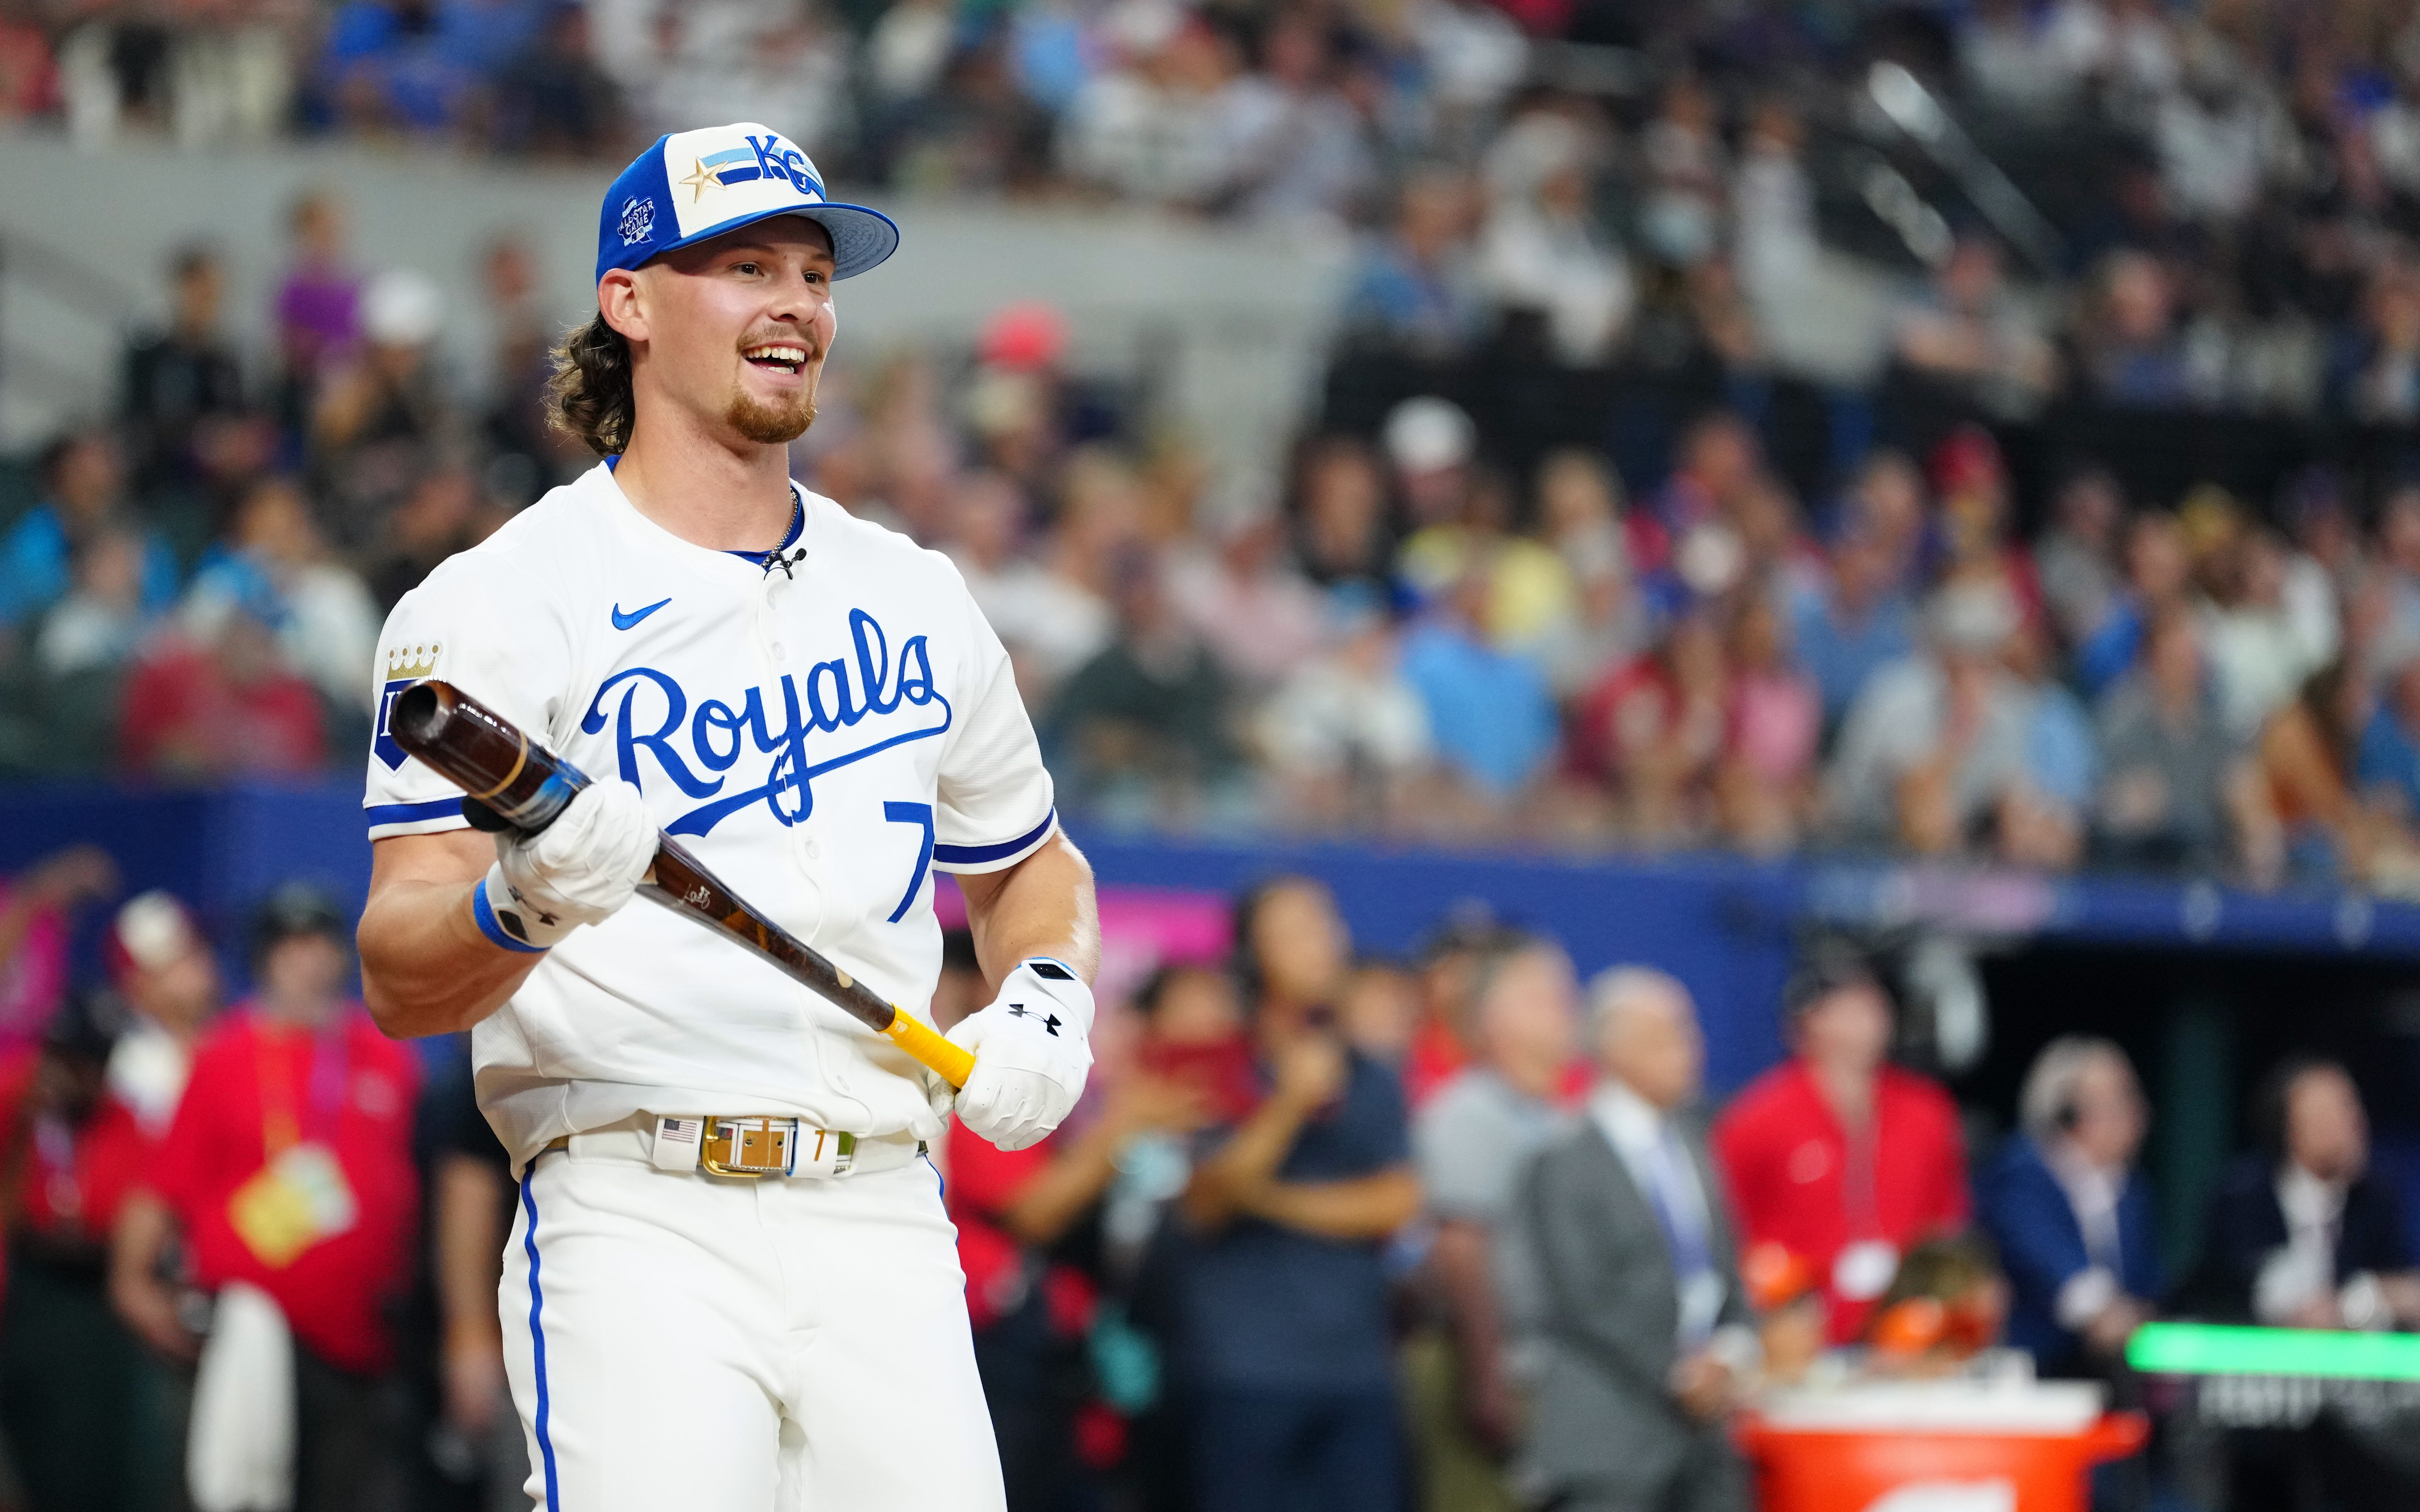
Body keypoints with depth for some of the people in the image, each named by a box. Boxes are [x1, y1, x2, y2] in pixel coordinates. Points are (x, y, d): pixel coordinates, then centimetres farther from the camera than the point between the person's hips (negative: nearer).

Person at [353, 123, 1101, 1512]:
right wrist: (517, 909, -30)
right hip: (639, 1229, -5)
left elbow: (1030, 865, 32)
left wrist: (1050, 995, 10)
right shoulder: (502, 603, 1)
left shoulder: (916, 598, 18)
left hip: (885, 1230, 5)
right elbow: (400, 979, -8)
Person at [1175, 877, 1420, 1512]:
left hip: (1358, 1370, 4)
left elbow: (1396, 1201, 3)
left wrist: (1278, 1201, -6)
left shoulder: (1372, 1084, 15)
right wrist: (1290, 1106, -17)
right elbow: (1205, 1201, -9)